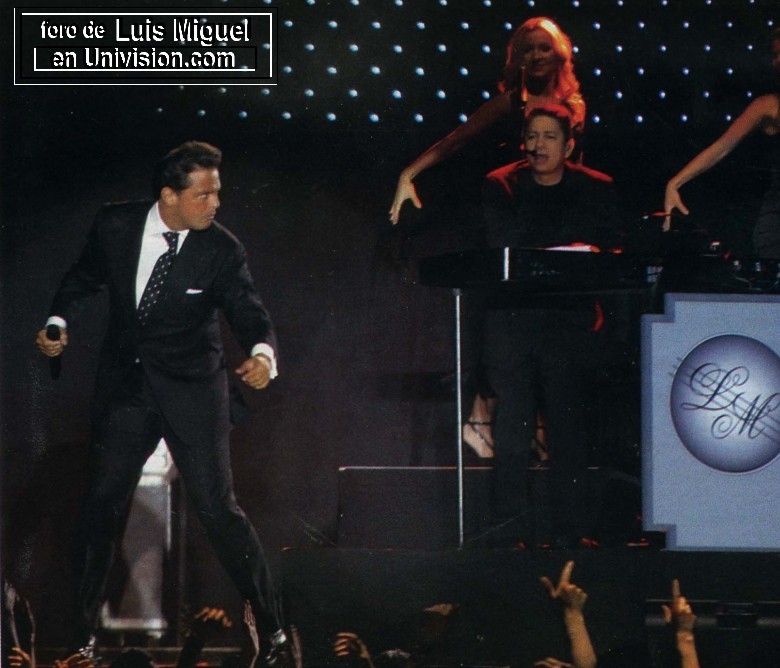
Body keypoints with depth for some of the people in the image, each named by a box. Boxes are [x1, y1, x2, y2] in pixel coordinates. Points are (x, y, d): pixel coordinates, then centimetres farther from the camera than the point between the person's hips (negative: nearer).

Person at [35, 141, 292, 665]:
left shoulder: (221, 249, -11)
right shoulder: (115, 226, -6)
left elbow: (250, 313, -15)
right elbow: (84, 280, 11)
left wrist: (263, 353, -37)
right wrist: (61, 323, -5)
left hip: (192, 390, -2)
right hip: (124, 386, 2)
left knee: (219, 509, -5)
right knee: (101, 504, 5)